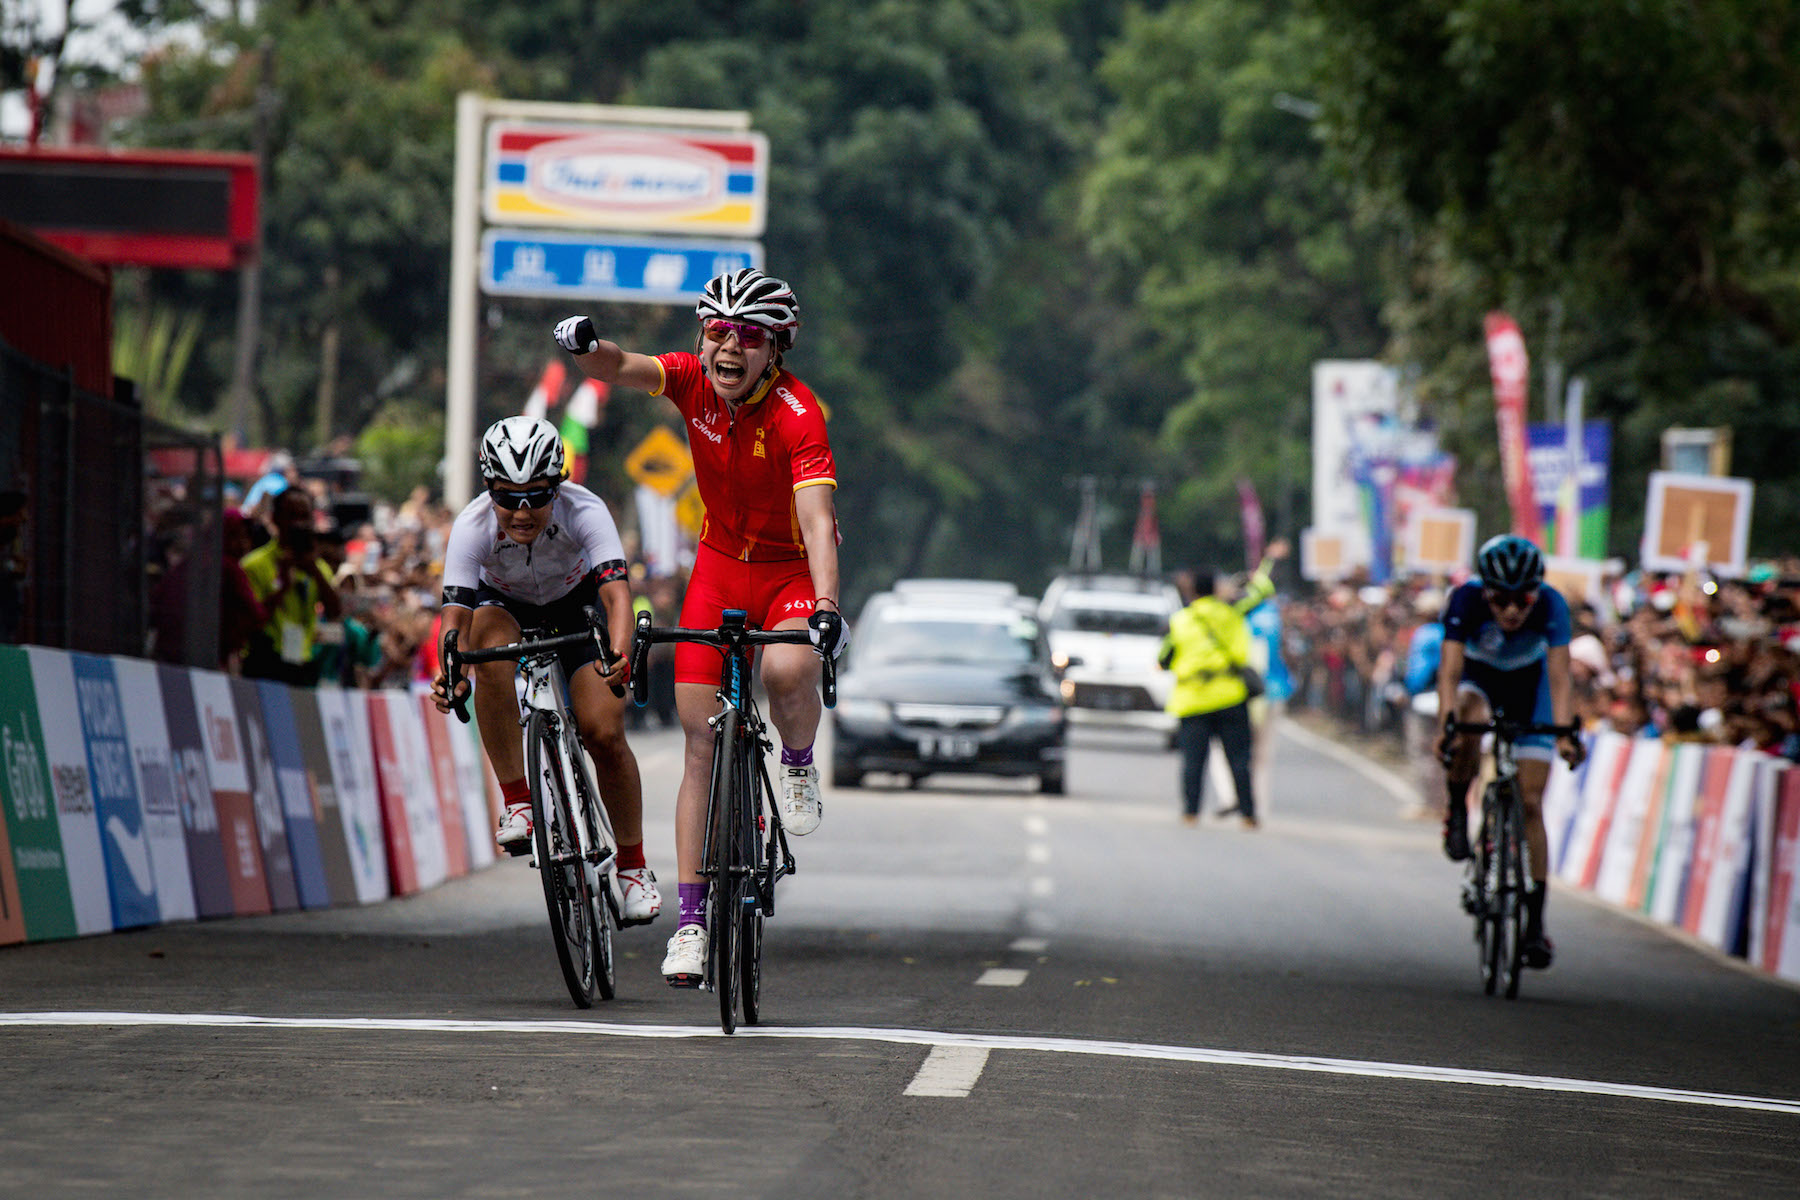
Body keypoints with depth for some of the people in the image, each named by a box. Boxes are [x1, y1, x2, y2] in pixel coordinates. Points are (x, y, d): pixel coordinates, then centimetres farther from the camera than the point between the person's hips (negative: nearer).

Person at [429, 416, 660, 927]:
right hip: (506, 605, 0)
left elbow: (617, 591, -45)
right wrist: (448, 674, -60)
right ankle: (517, 801, -25)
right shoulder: (473, 526, -32)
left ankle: (632, 865, 7)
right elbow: (455, 613, -39)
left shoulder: (584, 511, -34)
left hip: (576, 604, 0)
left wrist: (619, 652, -65)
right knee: (489, 641, -36)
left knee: (604, 735, -16)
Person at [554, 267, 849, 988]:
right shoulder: (693, 380, -13)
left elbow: (817, 520, -37)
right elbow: (622, 371, -29)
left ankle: (799, 764, -2)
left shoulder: (796, 413, -26)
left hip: (792, 571, -3)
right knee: (701, 746, -4)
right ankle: (691, 919, -1)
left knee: (786, 671, -36)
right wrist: (586, 347, -52)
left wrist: (826, 605, -51)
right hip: (719, 566, 4)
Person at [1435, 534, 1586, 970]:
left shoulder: (1551, 605, -32)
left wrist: (1565, 732, -53)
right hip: (1479, 678, 0)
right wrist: (1447, 722, -55)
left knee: (1530, 804, -7)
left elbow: (1558, 673, -39)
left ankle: (1535, 921, -3)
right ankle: (1457, 813, -13)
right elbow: (1450, 668, -40)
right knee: (1469, 721, -38)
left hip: (1528, 688, 0)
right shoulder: (1465, 600, -33)